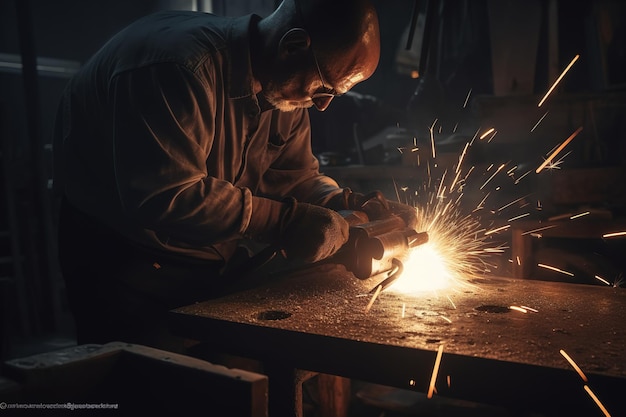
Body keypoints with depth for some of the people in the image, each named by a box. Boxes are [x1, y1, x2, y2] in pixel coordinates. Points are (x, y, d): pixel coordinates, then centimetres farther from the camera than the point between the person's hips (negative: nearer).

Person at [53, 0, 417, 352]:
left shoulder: (284, 87, -2)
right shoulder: (180, 66, -30)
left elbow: (296, 175, 2)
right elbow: (163, 197, -35)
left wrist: (353, 207, -15)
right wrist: (282, 222, -33)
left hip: (210, 259, 7)